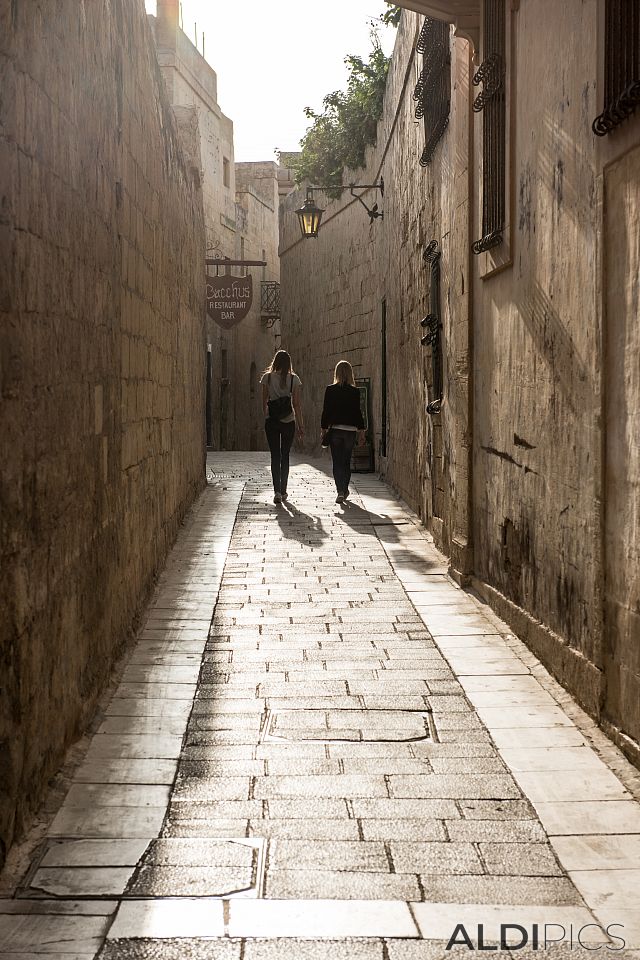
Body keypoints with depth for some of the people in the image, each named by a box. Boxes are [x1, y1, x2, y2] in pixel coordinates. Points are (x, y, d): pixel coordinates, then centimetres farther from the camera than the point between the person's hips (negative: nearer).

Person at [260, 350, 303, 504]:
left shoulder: (267, 377, -4)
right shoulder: (294, 379, -4)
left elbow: (264, 402, 1)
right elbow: (296, 404, -2)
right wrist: (300, 425, 4)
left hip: (271, 422, -1)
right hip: (288, 421, 1)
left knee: (275, 456, 2)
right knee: (285, 456, 13)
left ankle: (277, 491, -10)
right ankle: (283, 491, 18)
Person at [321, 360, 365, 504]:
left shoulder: (330, 390, -3)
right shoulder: (354, 391, -3)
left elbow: (326, 411, -2)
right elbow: (357, 412, -1)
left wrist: (324, 429, 6)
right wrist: (361, 431, 6)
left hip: (335, 429, -1)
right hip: (350, 430, 1)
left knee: (337, 462, 2)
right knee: (346, 461, 14)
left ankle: (341, 491, -10)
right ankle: (344, 490, 22)